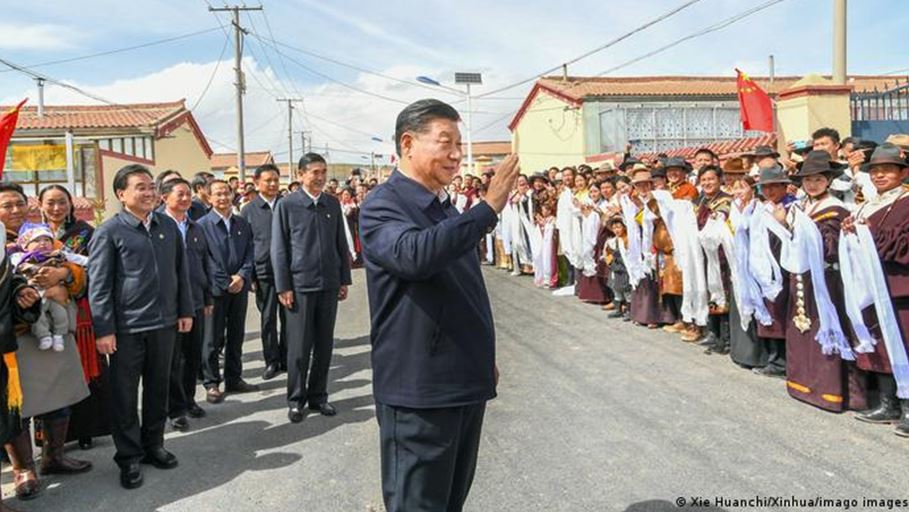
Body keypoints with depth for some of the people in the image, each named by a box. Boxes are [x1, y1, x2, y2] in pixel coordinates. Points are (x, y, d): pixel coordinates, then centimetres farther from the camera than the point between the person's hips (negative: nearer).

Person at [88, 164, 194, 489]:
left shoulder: (168, 226, 6)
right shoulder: (109, 231, -8)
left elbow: (181, 270, 13)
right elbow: (98, 284, -9)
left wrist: (185, 310, 10)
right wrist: (104, 330, -12)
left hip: (164, 322, 5)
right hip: (127, 327, -4)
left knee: (158, 388, 15)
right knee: (125, 395, 6)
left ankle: (153, 445, 31)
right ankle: (129, 458, 20)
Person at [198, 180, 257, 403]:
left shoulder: (243, 224, 10)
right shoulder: (203, 225, -4)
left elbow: (250, 253, 6)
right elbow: (205, 259, -9)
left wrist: (242, 276, -10)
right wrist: (226, 282, -12)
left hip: (239, 287, 4)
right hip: (215, 288, -4)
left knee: (236, 336, 12)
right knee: (213, 339, 1)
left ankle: (234, 379, 23)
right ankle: (211, 383, 10)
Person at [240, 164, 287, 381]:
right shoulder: (248, 210, 3)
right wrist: (248, 274, -1)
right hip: (264, 272, -1)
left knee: (288, 317, 6)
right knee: (268, 319, 6)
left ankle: (287, 359, 19)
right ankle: (271, 361, 18)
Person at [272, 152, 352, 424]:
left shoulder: (333, 204, 7)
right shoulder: (287, 205, -3)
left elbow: (341, 244, 11)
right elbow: (279, 249, -3)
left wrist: (344, 279, 8)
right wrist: (283, 287, -7)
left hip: (329, 284, 4)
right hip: (300, 284, -3)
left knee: (324, 344, 10)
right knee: (299, 346, 3)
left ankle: (318, 395, 22)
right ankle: (296, 399, 16)